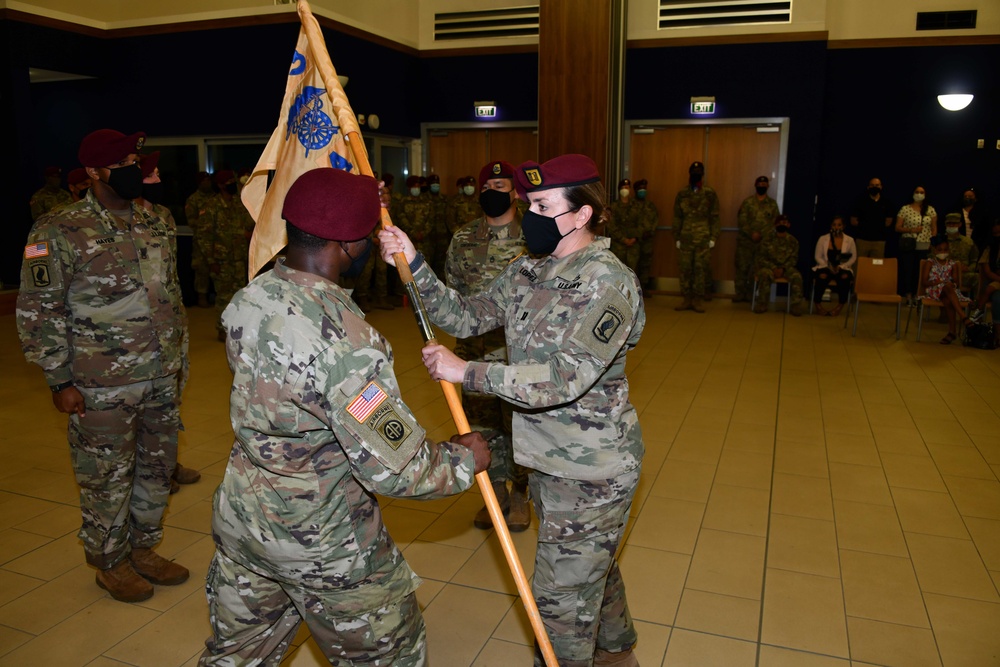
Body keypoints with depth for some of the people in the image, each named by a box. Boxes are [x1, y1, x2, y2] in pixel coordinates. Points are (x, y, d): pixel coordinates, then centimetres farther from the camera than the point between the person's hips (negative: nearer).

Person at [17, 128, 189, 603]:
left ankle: (142, 549, 37)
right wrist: (60, 381, -11)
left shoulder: (152, 225, 8)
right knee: (108, 478, 9)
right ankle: (110, 563, 30)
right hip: (102, 386, -6)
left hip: (162, 378, 6)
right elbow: (37, 312, -10)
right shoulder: (60, 232, -11)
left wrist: (177, 358, 16)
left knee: (157, 468, 16)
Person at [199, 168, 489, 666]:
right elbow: (395, 470, -30)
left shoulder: (246, 300, -7)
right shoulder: (346, 341, -31)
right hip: (322, 542, -7)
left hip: (238, 516, 7)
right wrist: (464, 459, -8)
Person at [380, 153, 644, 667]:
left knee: (560, 596, 6)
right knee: (593, 566, 29)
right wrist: (413, 264, -10)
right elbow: (465, 317, 2)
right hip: (547, 459, 8)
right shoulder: (526, 271, 1)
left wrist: (466, 372, -29)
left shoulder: (610, 283, -24)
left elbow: (565, 378, -32)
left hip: (592, 470, -8)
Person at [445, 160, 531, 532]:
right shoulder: (462, 239, 6)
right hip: (475, 351, 4)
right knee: (482, 427, 13)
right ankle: (496, 495, 32)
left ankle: (519, 497, 29)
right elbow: (452, 292, 15)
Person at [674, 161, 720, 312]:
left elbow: (714, 218, 3)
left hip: (703, 239, -2)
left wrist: (713, 237, -3)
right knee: (685, 269, 3)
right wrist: (677, 237, 6)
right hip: (686, 238, 2)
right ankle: (687, 299, 12)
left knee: (701, 269, -1)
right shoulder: (682, 195, 8)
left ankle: (697, 301, 6)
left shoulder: (710, 194, 3)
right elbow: (677, 218, 10)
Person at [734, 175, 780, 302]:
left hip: (763, 242, 1)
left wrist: (761, 234, -11)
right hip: (745, 240, -1)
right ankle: (740, 293, 7)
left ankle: (750, 294, 8)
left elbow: (774, 223, 3)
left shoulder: (772, 204, 9)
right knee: (742, 267, -1)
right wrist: (751, 233, -14)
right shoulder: (747, 202, 6)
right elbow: (741, 220, -2)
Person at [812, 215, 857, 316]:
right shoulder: (822, 239, 4)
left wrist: (840, 267, -11)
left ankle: (840, 306, -22)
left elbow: (853, 258, 4)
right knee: (822, 276, -36)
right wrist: (828, 266, -13)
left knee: (845, 277, -35)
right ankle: (817, 304, -21)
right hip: (825, 267, -1)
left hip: (842, 269, 1)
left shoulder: (850, 240, 5)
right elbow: (818, 256, 3)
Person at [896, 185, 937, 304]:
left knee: (920, 272, -1)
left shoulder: (930, 210, 8)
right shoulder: (905, 209, 1)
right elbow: (897, 228, 1)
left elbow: (934, 228, 11)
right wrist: (911, 230, -14)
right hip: (908, 245, -2)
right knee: (907, 271, -5)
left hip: (924, 246, 2)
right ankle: (907, 295, 2)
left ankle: (915, 295, 5)